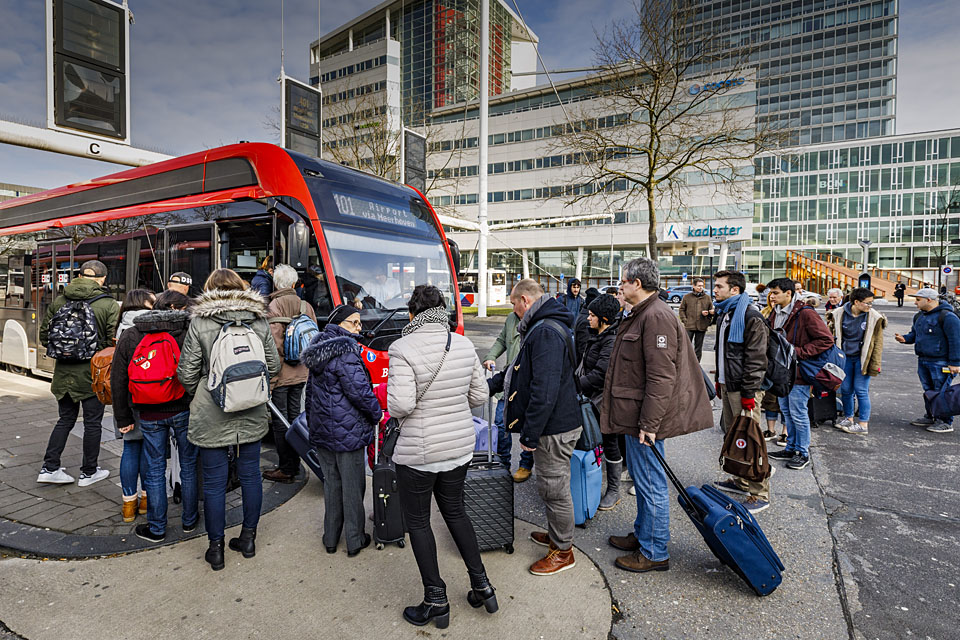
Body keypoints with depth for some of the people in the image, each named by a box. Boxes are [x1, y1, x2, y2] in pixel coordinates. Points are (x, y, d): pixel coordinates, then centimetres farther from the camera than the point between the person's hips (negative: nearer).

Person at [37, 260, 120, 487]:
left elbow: (44, 334, 8)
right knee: (92, 422, 8)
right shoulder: (109, 305, -13)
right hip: (93, 374, -5)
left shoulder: (59, 301, 3)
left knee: (65, 419, 20)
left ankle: (49, 467, 21)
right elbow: (113, 341, -15)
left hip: (64, 371, 5)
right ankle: (88, 472, 19)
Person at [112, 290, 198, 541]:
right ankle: (189, 520, 26)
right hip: (184, 411, -2)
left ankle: (156, 528, 23)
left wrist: (123, 417, 11)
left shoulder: (129, 336, 3)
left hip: (150, 415, 2)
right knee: (189, 465, 13)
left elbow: (118, 381, 5)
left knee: (154, 470, 12)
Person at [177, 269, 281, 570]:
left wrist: (198, 395, 13)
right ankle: (248, 538, 29)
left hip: (211, 416, -2)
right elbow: (274, 365, 3)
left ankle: (216, 547, 23)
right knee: (250, 475, 15)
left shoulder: (199, 323, -8)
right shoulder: (259, 321, -1)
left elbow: (187, 372, -6)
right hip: (252, 414, 3)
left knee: (214, 482, 10)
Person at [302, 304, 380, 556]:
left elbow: (311, 392, 17)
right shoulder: (345, 352, -20)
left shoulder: (319, 352, 9)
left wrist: (313, 426, 25)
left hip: (321, 431, 8)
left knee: (331, 483, 19)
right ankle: (355, 541, 20)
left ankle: (330, 539, 31)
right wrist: (377, 414, -7)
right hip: (347, 432, -8)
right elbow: (359, 391, -24)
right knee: (352, 486, 6)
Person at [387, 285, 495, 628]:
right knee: (455, 513, 24)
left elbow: (401, 404, -25)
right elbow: (479, 395, 3)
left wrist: (390, 406, -3)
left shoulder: (404, 349, -19)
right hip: (460, 446, 6)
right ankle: (482, 586, 32)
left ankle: (436, 600, 26)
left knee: (417, 522, 14)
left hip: (418, 452, -5)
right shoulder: (464, 345, -3)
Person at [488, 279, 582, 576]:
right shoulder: (542, 327, 13)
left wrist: (530, 433, -24)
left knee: (554, 489, 6)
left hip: (554, 428, -10)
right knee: (550, 486, 24)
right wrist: (490, 384, 27)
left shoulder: (546, 332, -23)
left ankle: (563, 552, 23)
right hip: (554, 425, 10)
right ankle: (554, 534, 42)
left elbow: (544, 390, -29)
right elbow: (521, 369, 25)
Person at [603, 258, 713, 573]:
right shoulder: (641, 314, 15)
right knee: (640, 477, 21)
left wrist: (648, 424, -23)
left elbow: (661, 377, -25)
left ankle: (655, 553, 18)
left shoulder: (657, 317, -20)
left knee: (650, 484, 2)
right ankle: (642, 535, 37)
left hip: (645, 418, -11)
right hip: (634, 415, 11)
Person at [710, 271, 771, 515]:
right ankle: (740, 481, 31)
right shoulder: (724, 315, 15)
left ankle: (759, 494, 4)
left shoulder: (751, 317, -15)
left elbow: (755, 358, -19)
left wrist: (749, 393, -20)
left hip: (744, 389, -10)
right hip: (727, 386, 10)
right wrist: (719, 380, 22)